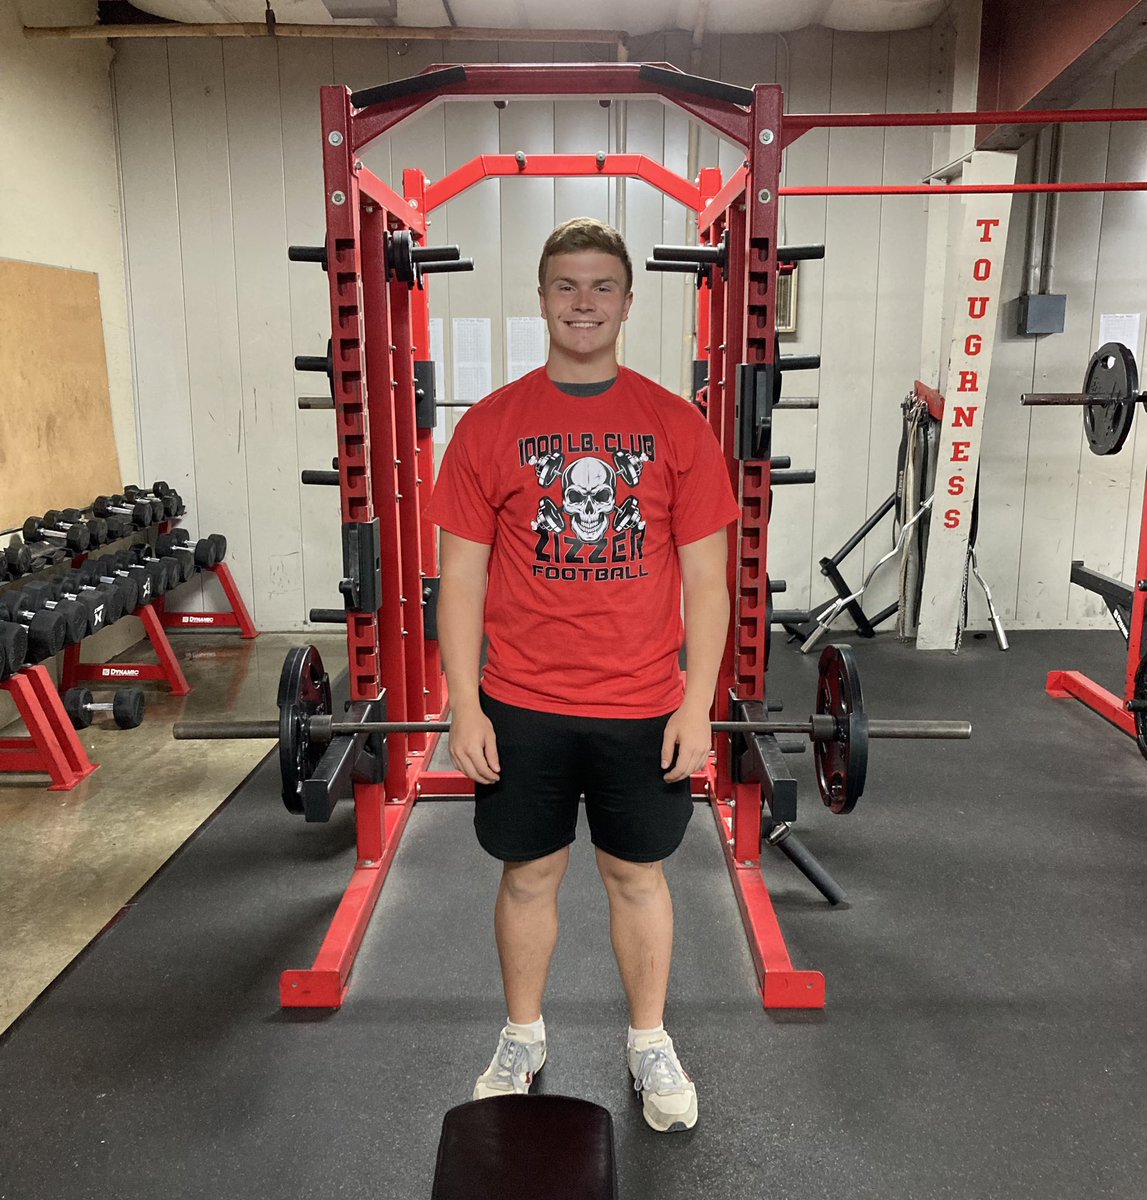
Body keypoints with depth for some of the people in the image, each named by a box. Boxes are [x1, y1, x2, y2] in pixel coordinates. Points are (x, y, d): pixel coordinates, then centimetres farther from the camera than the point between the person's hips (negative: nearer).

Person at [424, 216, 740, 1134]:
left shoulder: (677, 426, -2)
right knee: (529, 875, 15)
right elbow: (463, 575, -1)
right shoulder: (491, 424, -2)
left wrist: (697, 707, -6)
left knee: (638, 875, 15)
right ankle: (523, 1038, 38)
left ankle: (650, 1043, 37)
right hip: (522, 706, 0)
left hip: (643, 708, 0)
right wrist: (464, 707, -5)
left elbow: (704, 577, -1)